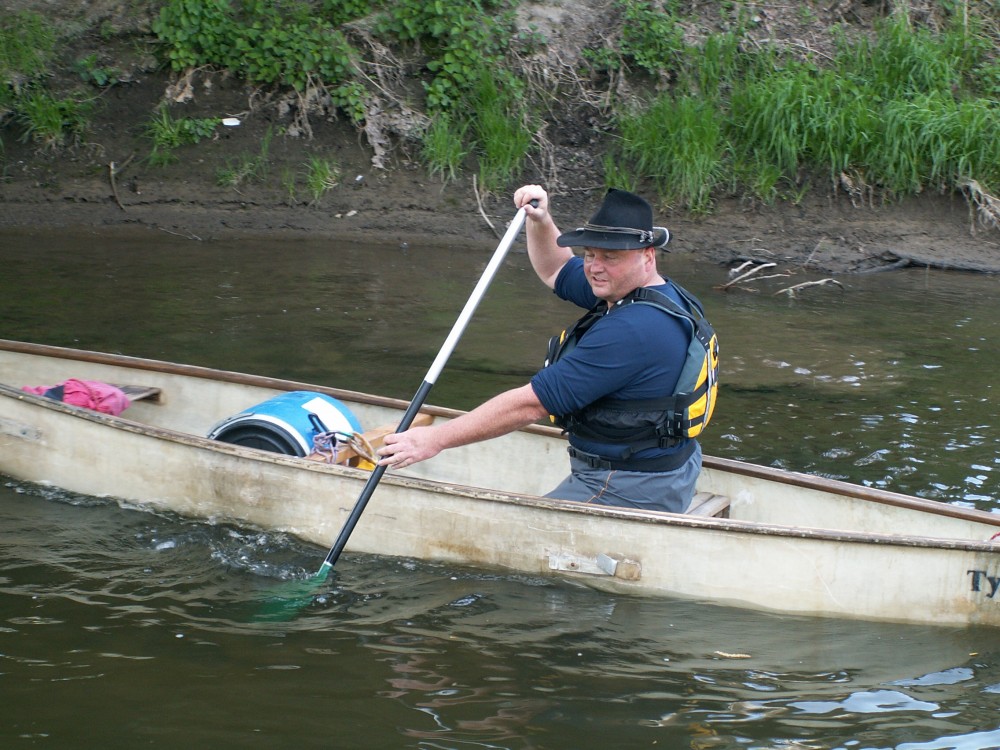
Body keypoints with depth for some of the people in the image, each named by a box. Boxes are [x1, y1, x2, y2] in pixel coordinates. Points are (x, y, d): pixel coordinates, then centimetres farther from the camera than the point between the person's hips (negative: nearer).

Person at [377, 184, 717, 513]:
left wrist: (436, 438, -21)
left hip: (629, 491, -11)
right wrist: (539, 220, 6)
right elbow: (556, 271, 25)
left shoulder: (631, 330, -26)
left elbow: (532, 403, -25)